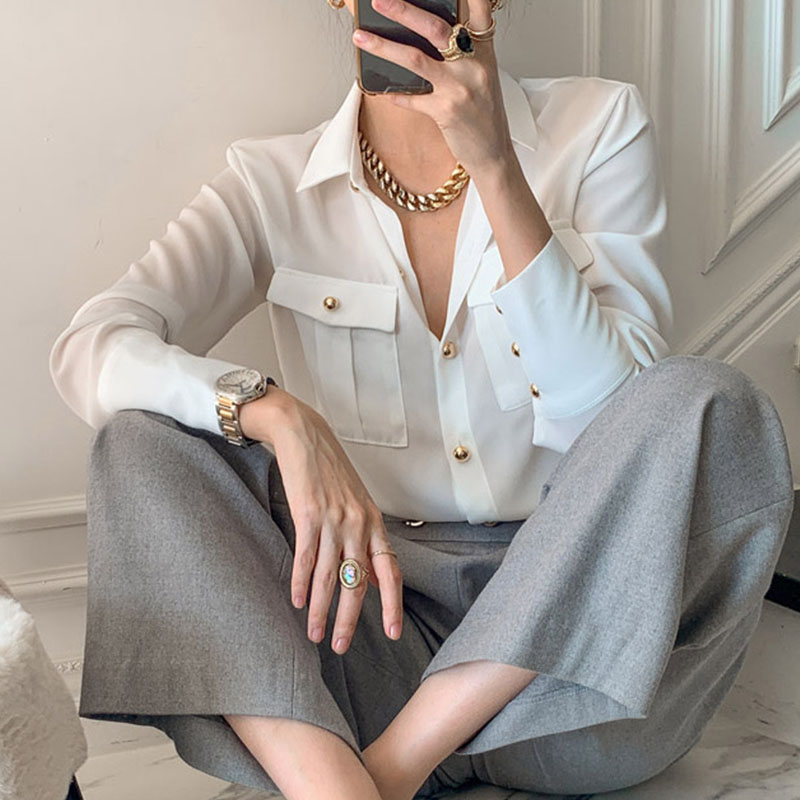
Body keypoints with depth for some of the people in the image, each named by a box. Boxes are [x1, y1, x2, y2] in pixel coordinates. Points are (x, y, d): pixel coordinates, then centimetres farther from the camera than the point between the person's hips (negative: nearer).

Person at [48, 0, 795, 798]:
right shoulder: (276, 182, 3)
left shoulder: (597, 126, 2)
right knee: (141, 440, -16)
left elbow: (613, 412, -11)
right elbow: (88, 346, -12)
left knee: (707, 399, -25)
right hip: (379, 611, 1)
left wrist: (494, 165, -20)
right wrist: (279, 414, -30)